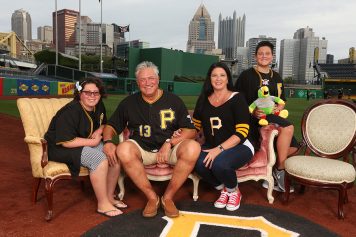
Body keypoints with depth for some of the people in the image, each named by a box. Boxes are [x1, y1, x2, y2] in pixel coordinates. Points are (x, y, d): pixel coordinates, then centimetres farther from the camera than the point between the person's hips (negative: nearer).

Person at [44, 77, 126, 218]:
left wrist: (99, 131, -5)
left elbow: (104, 124, 19)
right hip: (61, 148, -8)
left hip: (86, 144, 8)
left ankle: (109, 197, 2)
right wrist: (93, 142, -19)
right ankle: (103, 205, -16)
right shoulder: (70, 111, -23)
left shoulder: (99, 106, 1)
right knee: (99, 159, -30)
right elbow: (66, 142, -28)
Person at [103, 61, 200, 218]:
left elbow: (190, 130, 0)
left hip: (170, 149, 0)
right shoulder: (129, 102, 9)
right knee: (123, 150, -33)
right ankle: (152, 197, -13)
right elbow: (111, 126, 13)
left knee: (193, 148, -31)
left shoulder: (173, 101, 4)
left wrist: (169, 143, -14)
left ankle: (168, 197, -11)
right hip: (141, 150, 1)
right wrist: (107, 142, -10)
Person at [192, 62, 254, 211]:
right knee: (199, 163, -29)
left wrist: (219, 149, -25)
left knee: (219, 163, -35)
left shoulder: (237, 98, -6)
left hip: (238, 146, -3)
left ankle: (234, 191, 2)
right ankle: (223, 189, 4)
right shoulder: (204, 99, 8)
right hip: (212, 146, 4)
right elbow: (196, 126, 16)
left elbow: (242, 133, -14)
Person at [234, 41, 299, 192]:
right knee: (288, 128, -28)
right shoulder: (247, 75, -1)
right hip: (253, 118, -7)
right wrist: (252, 112, -20)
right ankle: (280, 171, -13)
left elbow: (282, 100, 20)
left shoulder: (277, 78, 18)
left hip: (272, 117, 7)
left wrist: (279, 108, -3)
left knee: (293, 146, -9)